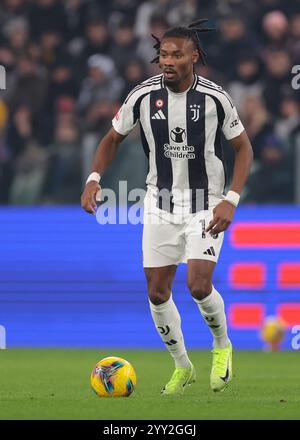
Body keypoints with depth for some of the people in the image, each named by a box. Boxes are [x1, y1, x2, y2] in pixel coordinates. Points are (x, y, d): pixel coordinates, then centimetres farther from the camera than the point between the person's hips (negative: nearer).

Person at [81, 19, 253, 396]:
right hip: (160, 205, 3)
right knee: (157, 293, 3)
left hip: (206, 204, -3)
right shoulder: (144, 95, -9)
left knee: (199, 285, -18)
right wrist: (94, 178, -11)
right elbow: (113, 138, 5)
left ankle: (222, 346, 13)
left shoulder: (214, 97, -14)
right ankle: (182, 367, 24)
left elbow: (243, 147, -2)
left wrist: (231, 200, -14)